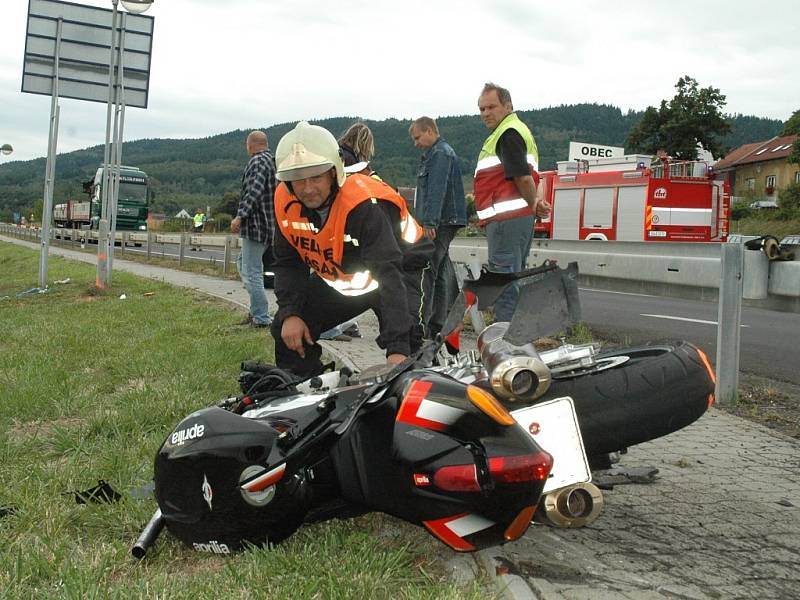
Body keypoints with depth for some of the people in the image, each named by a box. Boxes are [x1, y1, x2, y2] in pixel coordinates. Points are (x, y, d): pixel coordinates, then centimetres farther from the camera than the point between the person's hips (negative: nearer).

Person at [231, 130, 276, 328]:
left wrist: (240, 216, -29)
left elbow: (254, 192, -24)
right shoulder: (273, 161, 17)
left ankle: (261, 318, -6)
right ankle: (257, 311, 21)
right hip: (270, 225, 10)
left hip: (256, 225, -10)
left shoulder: (257, 162, -12)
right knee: (243, 264, 22)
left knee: (252, 272, -7)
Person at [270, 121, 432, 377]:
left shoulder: (363, 203, -36)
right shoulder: (285, 200, -16)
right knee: (286, 331, -2)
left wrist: (397, 347, -51)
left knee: (407, 341, -31)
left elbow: (390, 274, -42)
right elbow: (287, 262, -2)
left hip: (399, 269, -6)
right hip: (335, 280, 6)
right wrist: (290, 313, -18)